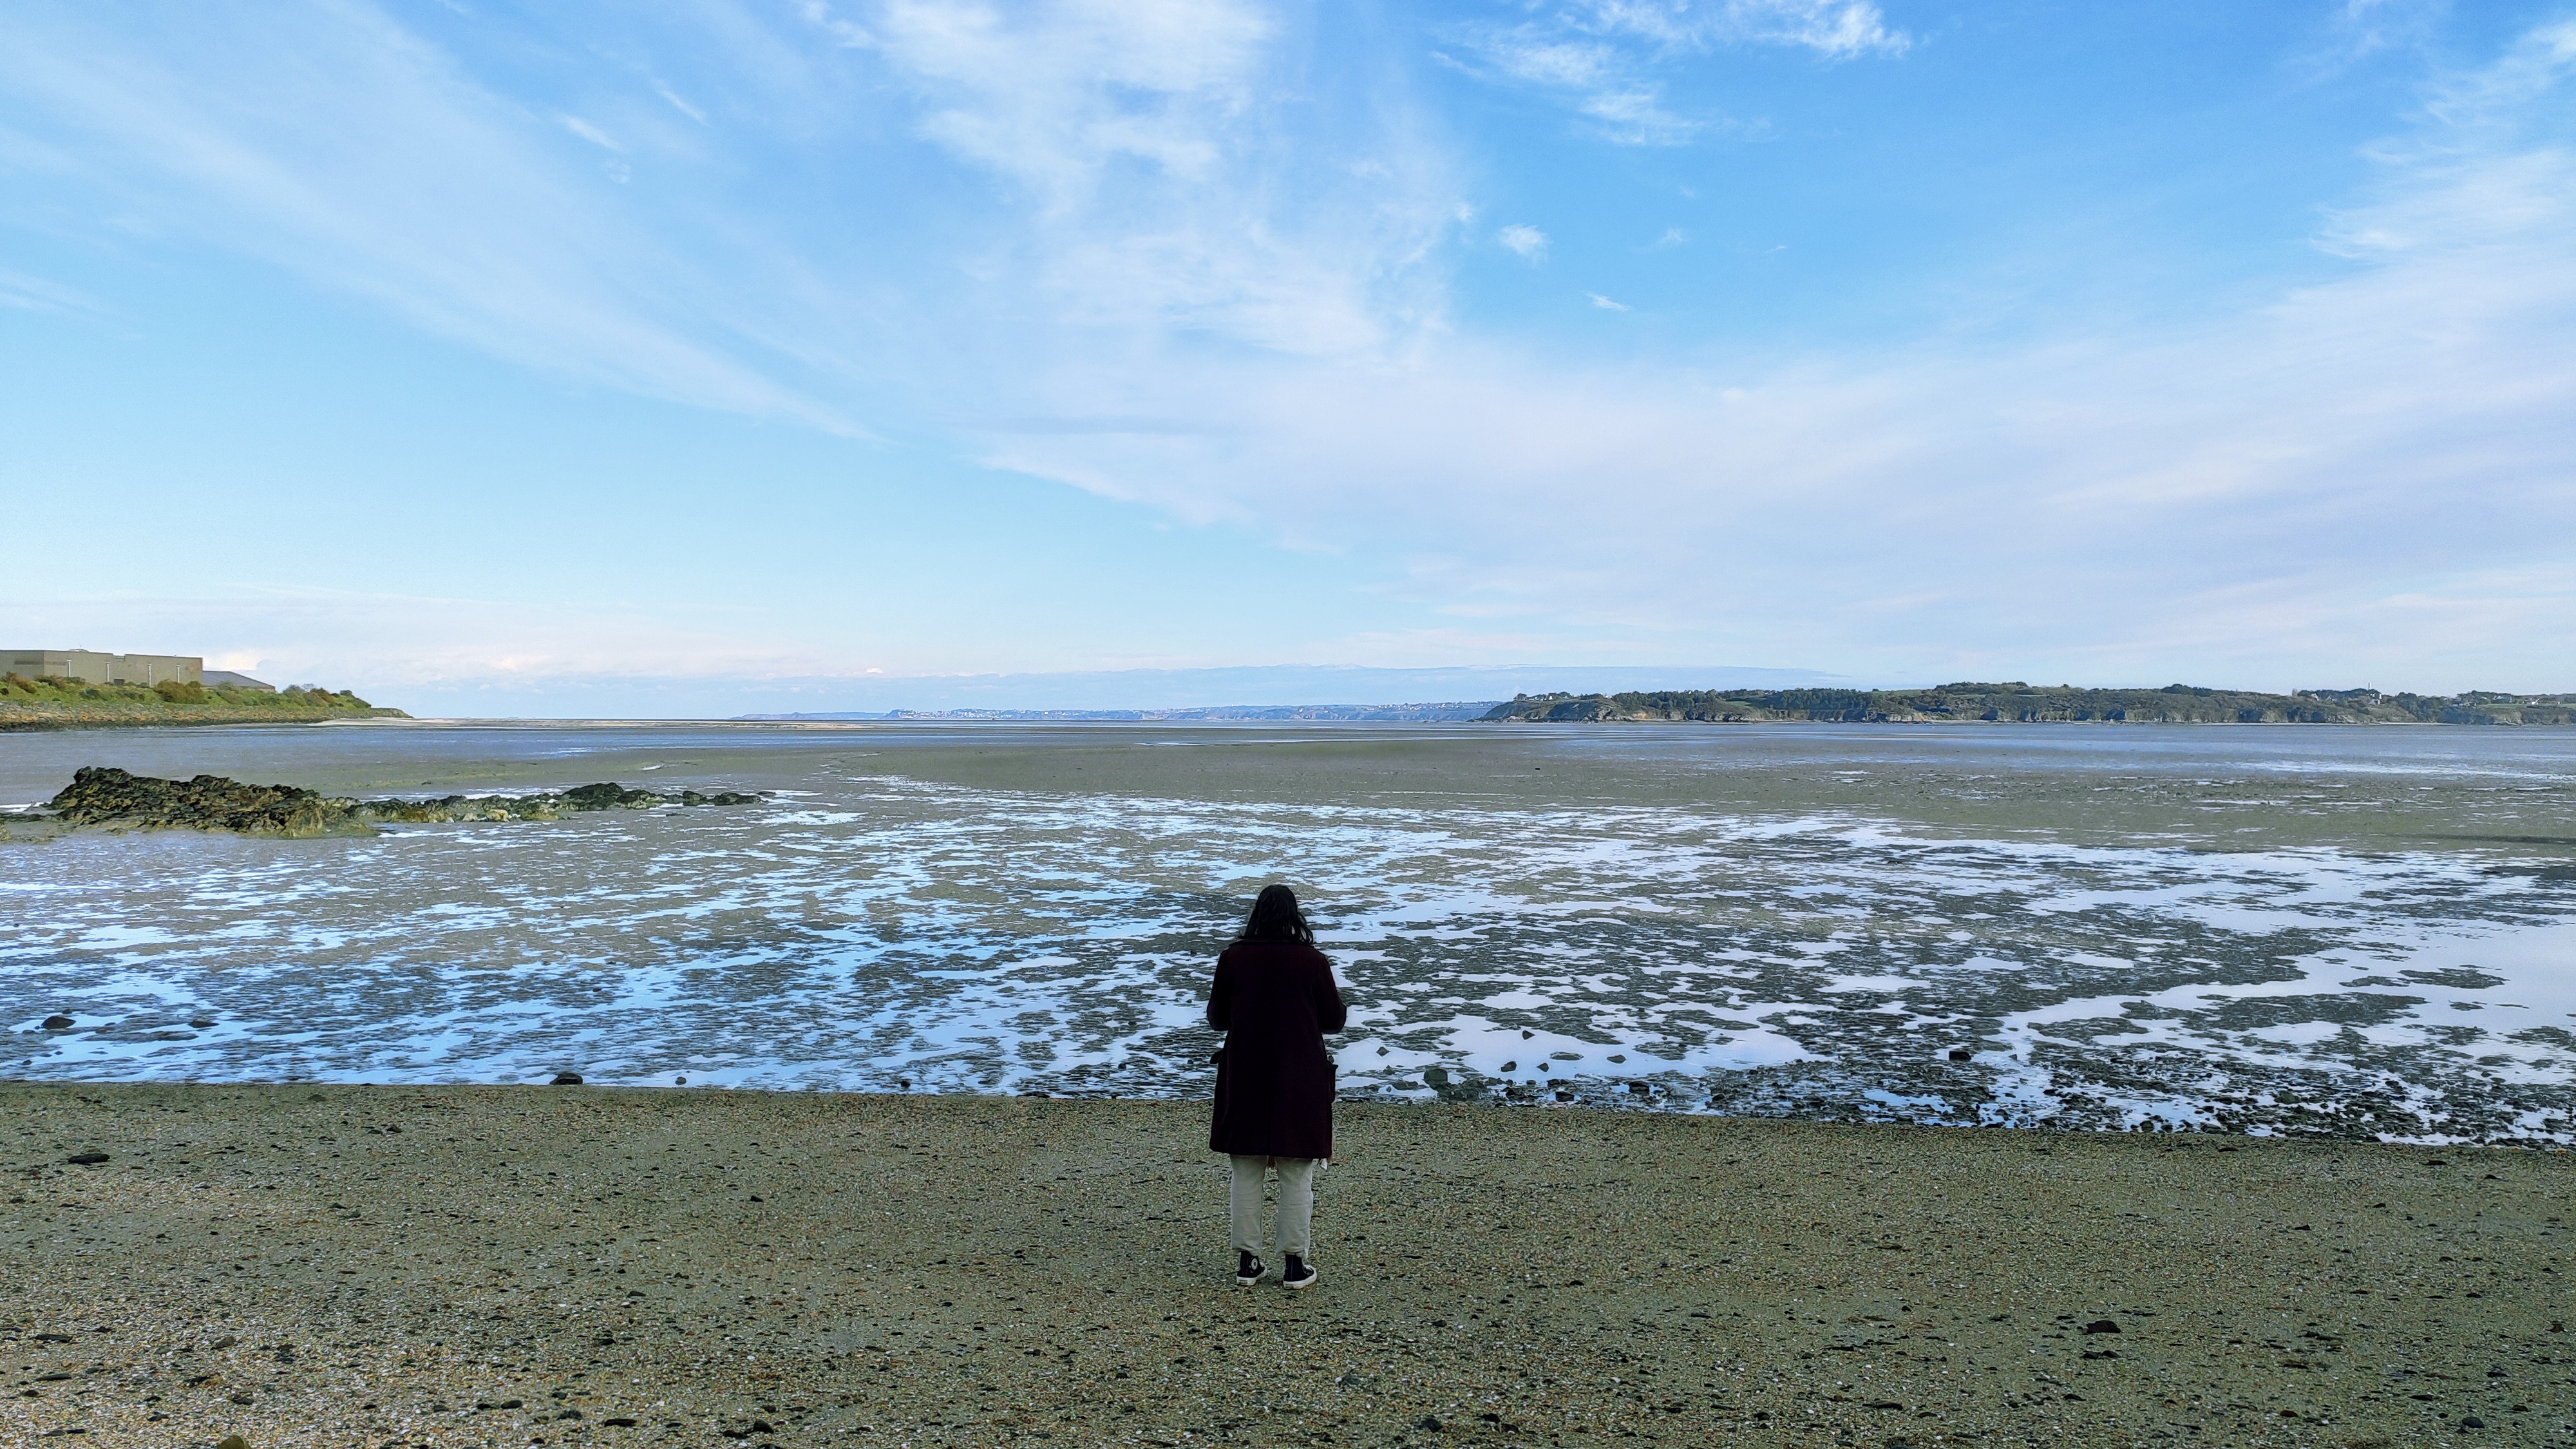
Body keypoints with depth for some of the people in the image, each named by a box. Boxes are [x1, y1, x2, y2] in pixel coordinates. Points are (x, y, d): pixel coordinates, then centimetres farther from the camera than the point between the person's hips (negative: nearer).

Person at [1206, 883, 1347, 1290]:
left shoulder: (1233, 958, -6)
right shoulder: (1312, 961, -9)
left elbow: (1216, 1018, 4)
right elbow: (1335, 1021, -2)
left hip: (1244, 1080, 2)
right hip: (1299, 1082, -1)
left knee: (1246, 1173, 12)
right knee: (1297, 1177, 8)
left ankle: (1247, 1261, 18)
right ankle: (1295, 1264, 14)